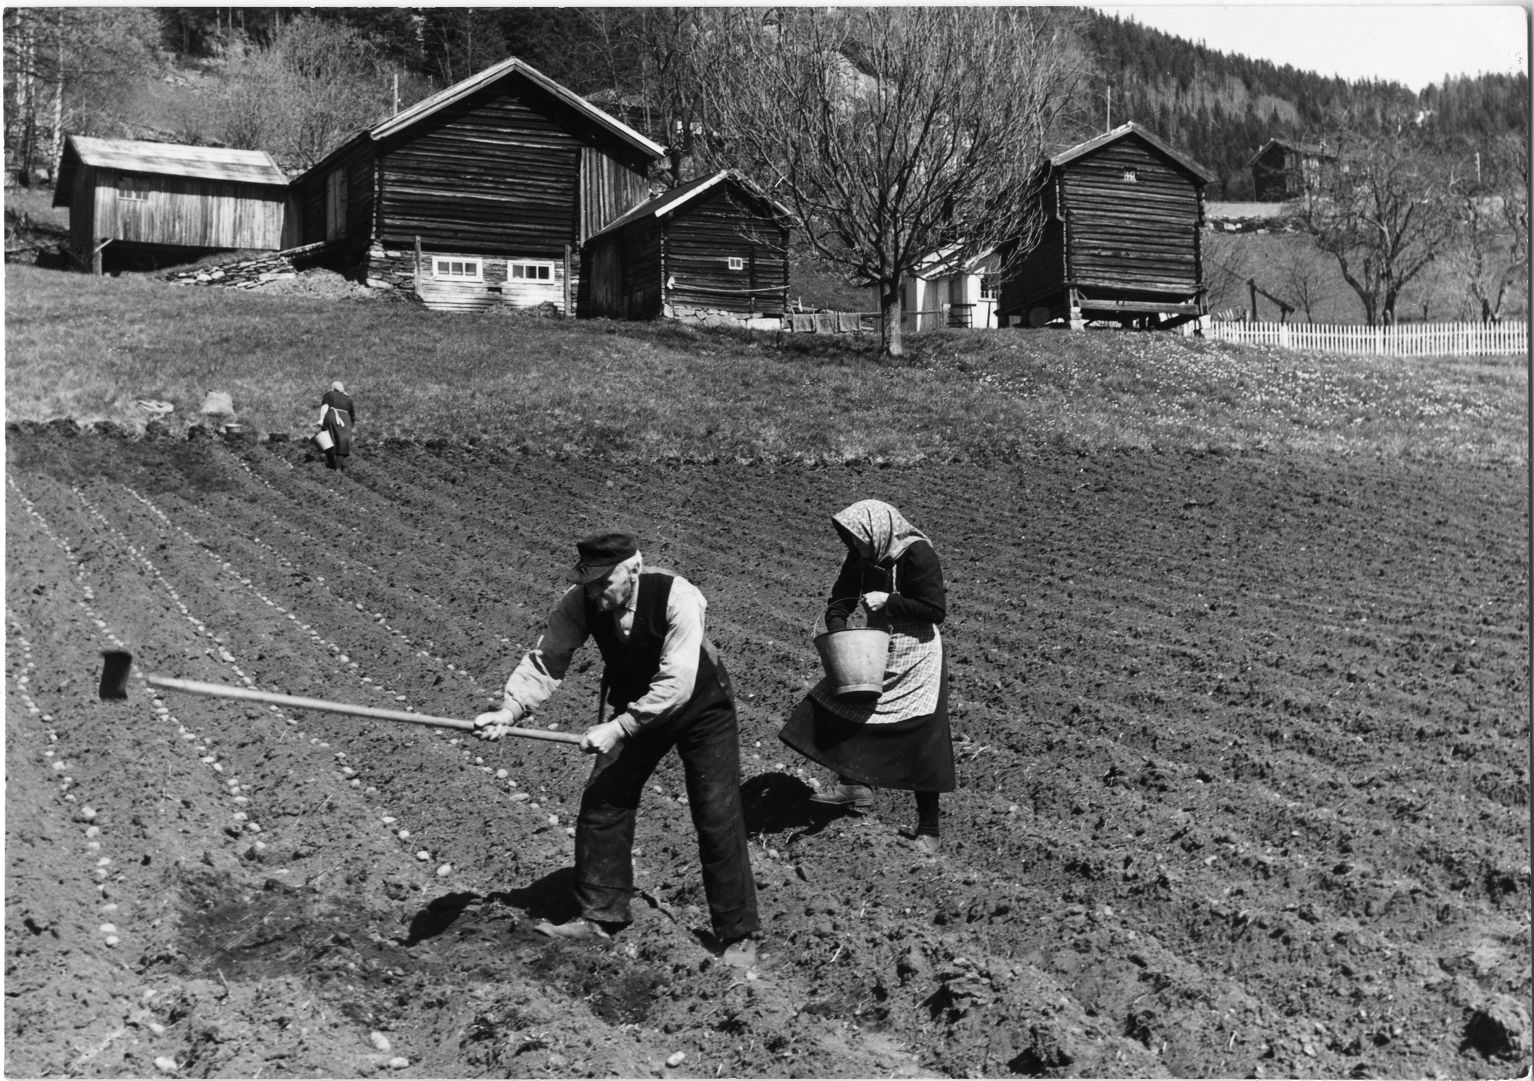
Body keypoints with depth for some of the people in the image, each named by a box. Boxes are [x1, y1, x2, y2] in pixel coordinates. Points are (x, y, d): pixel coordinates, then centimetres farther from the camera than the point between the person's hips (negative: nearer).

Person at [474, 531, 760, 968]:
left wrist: (618, 728, -43)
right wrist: (509, 710, -38)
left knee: (718, 819, -5)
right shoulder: (580, 602, -22)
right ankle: (599, 915, 18)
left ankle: (738, 935, 9)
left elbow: (677, 683, -39)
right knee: (601, 803, -1)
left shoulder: (676, 596, -35)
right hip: (634, 709, 5)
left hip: (700, 706, -4)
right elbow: (545, 659, -22)